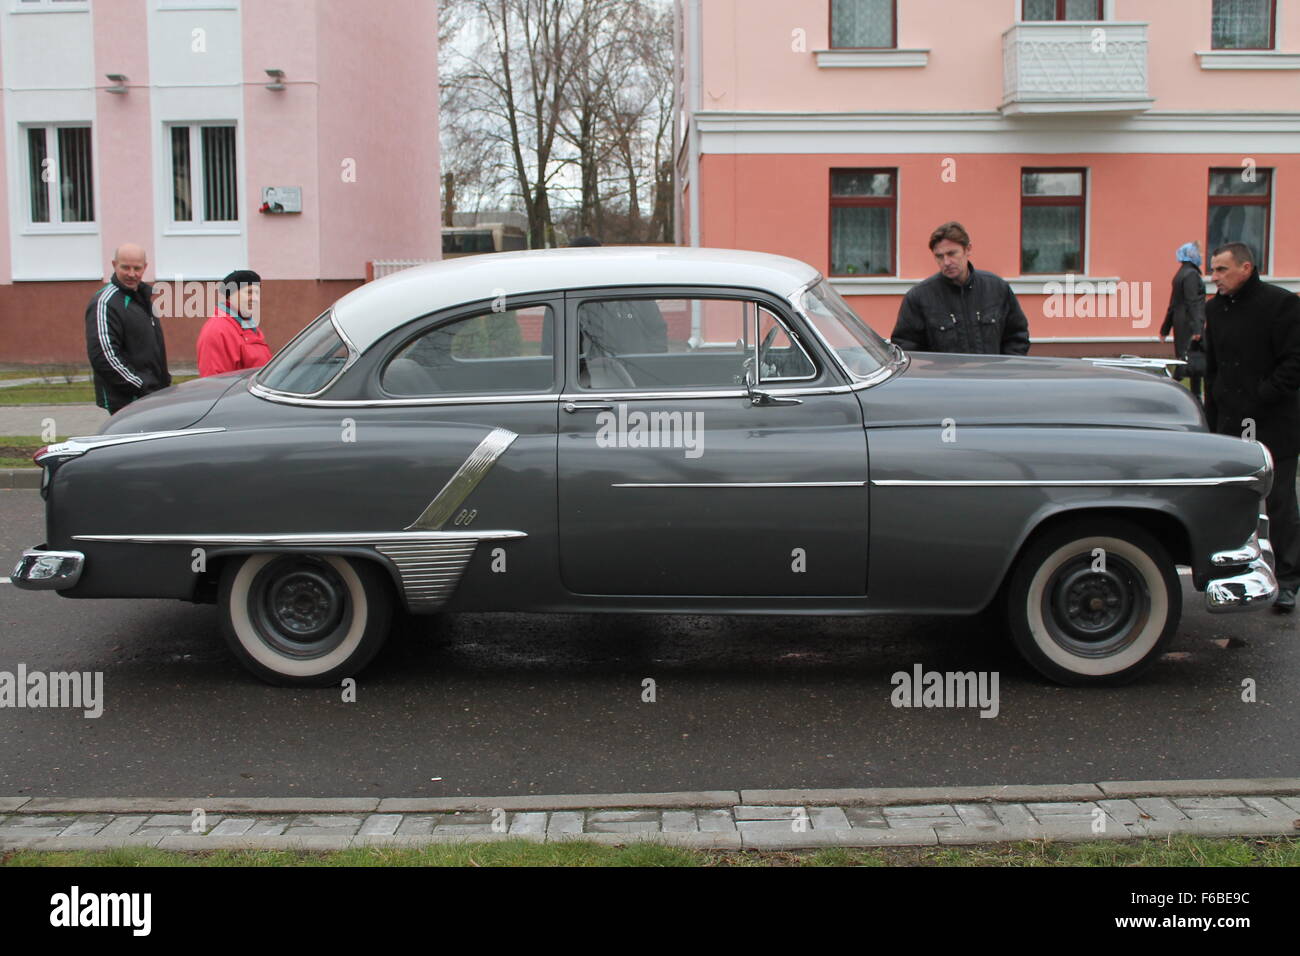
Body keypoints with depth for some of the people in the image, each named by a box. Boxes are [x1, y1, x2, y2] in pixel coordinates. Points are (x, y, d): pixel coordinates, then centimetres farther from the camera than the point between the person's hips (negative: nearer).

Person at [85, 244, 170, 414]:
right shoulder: (105, 303, -12)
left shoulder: (143, 297, 18)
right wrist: (141, 387, -22)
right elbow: (104, 356, -21)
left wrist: (165, 380, 19)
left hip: (153, 395, 9)